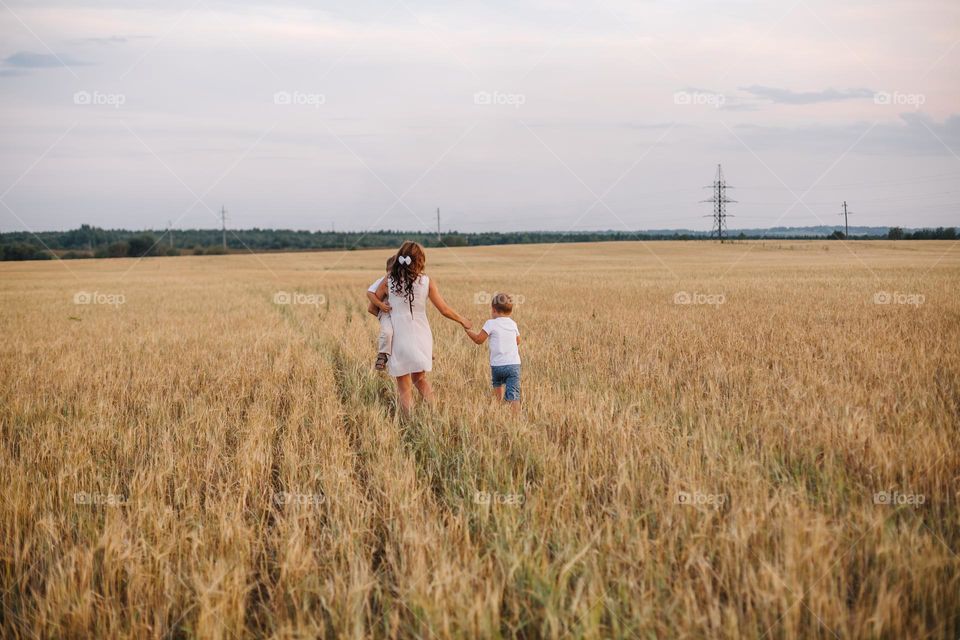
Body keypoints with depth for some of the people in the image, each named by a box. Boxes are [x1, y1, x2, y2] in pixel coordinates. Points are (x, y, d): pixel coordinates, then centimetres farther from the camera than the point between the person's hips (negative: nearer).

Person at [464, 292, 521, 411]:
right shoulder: (513, 324, 10)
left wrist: (468, 330, 15)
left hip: (497, 364, -1)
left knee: (498, 387, 25)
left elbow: (479, 339, 0)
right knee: (513, 394, -7)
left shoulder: (491, 323, -3)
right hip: (514, 364, 1)